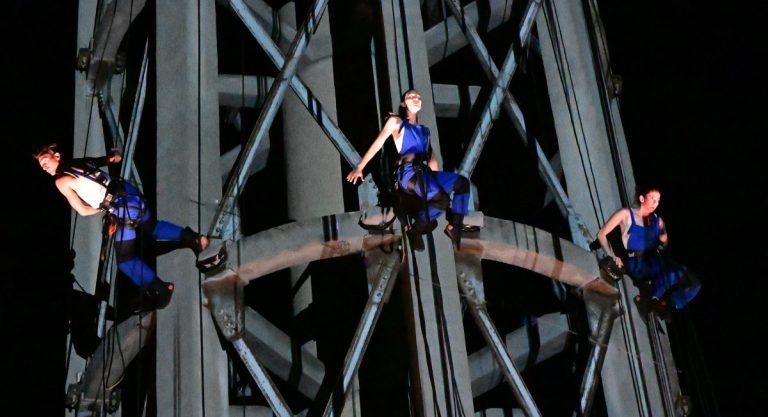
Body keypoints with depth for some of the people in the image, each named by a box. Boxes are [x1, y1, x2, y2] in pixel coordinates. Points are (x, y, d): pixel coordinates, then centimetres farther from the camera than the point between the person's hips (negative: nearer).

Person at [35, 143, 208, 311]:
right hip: (132, 194, 8)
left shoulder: (61, 181, -5)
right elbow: (117, 158, 22)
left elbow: (83, 211, 0)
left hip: (123, 210, -8)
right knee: (152, 228, 33)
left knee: (125, 259, 5)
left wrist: (103, 207, 12)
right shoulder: (79, 162, 14)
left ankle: (159, 288, 8)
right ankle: (190, 237, 31)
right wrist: (114, 156, 40)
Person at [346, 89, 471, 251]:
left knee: (462, 183, -9)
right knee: (441, 198, -30)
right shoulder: (396, 121, 11)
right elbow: (377, 144, 5)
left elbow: (431, 158, 24)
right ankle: (415, 230, -14)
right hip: (408, 172, -7)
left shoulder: (424, 130, 28)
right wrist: (359, 168, 0)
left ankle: (454, 226, -4)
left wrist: (437, 180, 13)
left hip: (424, 172, 7)